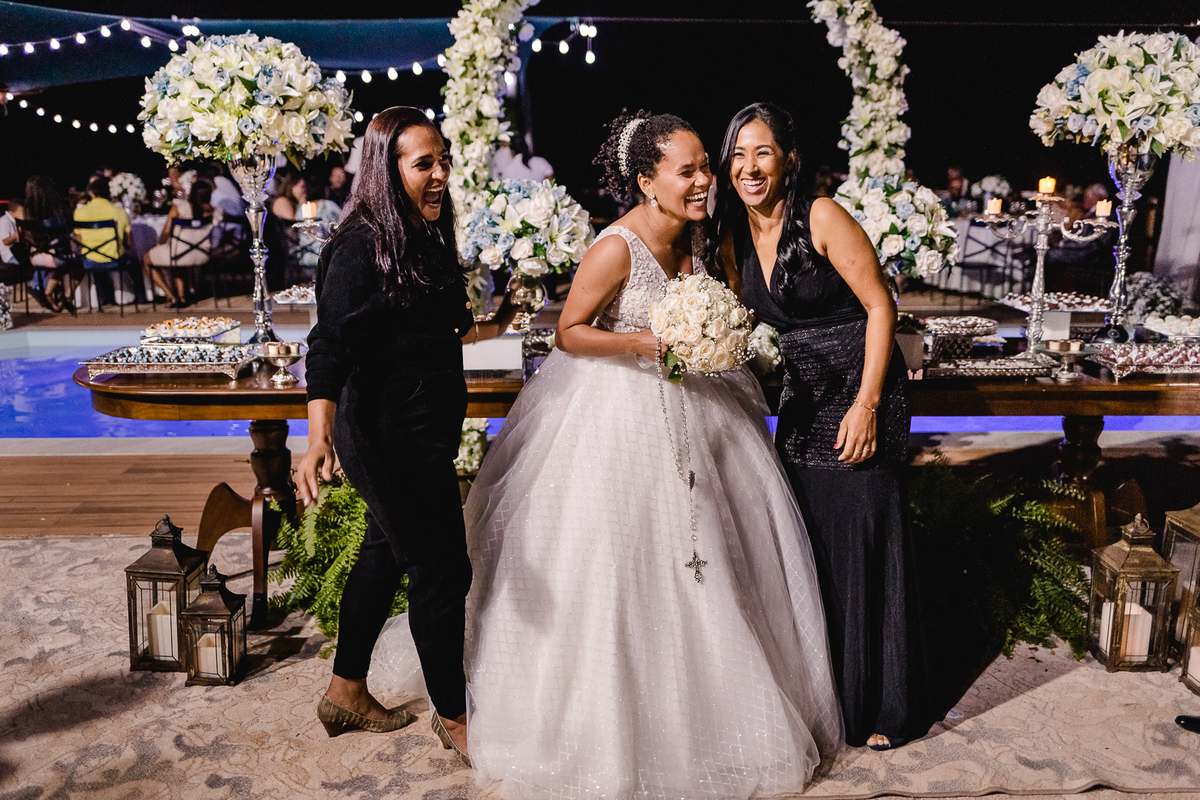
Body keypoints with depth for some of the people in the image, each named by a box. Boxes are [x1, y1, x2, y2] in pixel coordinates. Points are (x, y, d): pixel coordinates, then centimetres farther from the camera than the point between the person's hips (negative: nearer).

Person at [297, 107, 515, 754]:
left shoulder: (427, 237, 8)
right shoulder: (362, 246, -18)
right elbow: (331, 342, -26)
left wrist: (490, 327, 31)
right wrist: (319, 435, -38)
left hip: (424, 430, 10)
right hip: (392, 435, -10)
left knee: (387, 554, 20)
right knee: (441, 569, 1)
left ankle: (346, 693, 38)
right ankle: (451, 714, 22)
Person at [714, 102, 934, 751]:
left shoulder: (822, 218, -12)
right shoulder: (734, 239, 7)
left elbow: (880, 307, -13)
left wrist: (866, 405, -18)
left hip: (861, 394, -6)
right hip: (801, 401, 7)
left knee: (865, 544, -1)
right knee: (806, 545, 11)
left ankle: (884, 708, 17)